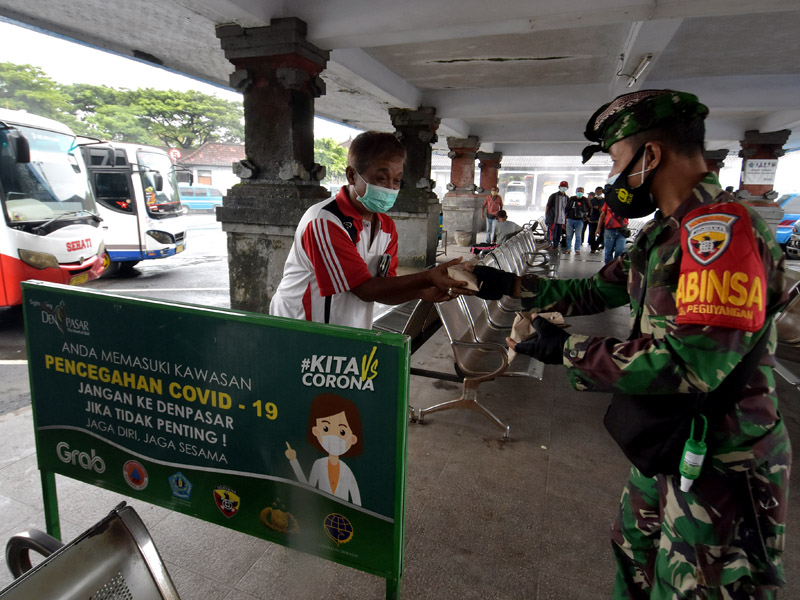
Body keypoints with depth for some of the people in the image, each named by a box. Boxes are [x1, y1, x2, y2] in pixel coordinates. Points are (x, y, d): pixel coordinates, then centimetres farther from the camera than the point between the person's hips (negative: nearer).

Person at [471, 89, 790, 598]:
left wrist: (568, 349, -24)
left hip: (723, 463, -9)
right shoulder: (668, 231, 5)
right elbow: (598, 291, 14)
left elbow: (692, 366, -33)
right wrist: (510, 285, 12)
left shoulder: (723, 227, -25)